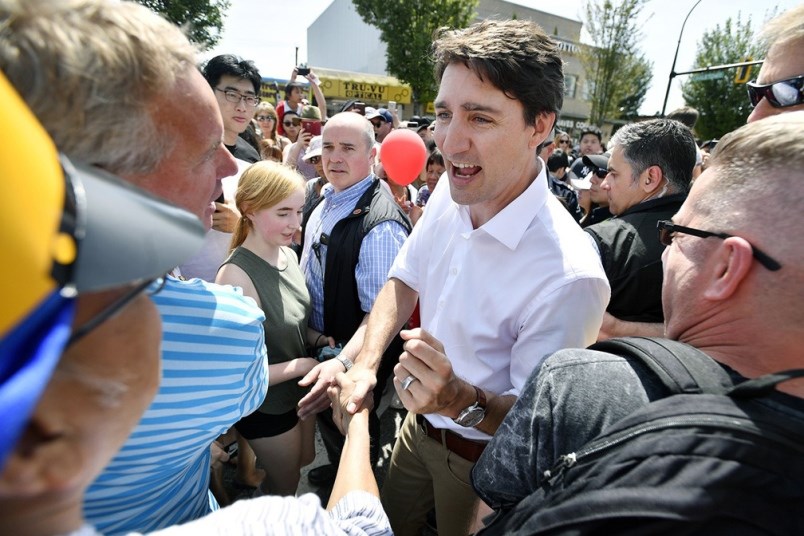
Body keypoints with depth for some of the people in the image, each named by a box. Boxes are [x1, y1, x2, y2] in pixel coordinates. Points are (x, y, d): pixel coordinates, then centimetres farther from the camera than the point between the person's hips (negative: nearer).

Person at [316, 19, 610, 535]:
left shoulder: (569, 277, -35)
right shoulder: (452, 192, -15)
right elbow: (405, 280, -2)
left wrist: (464, 401, -41)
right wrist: (365, 361, -14)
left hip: (483, 462, -5)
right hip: (419, 425, 6)